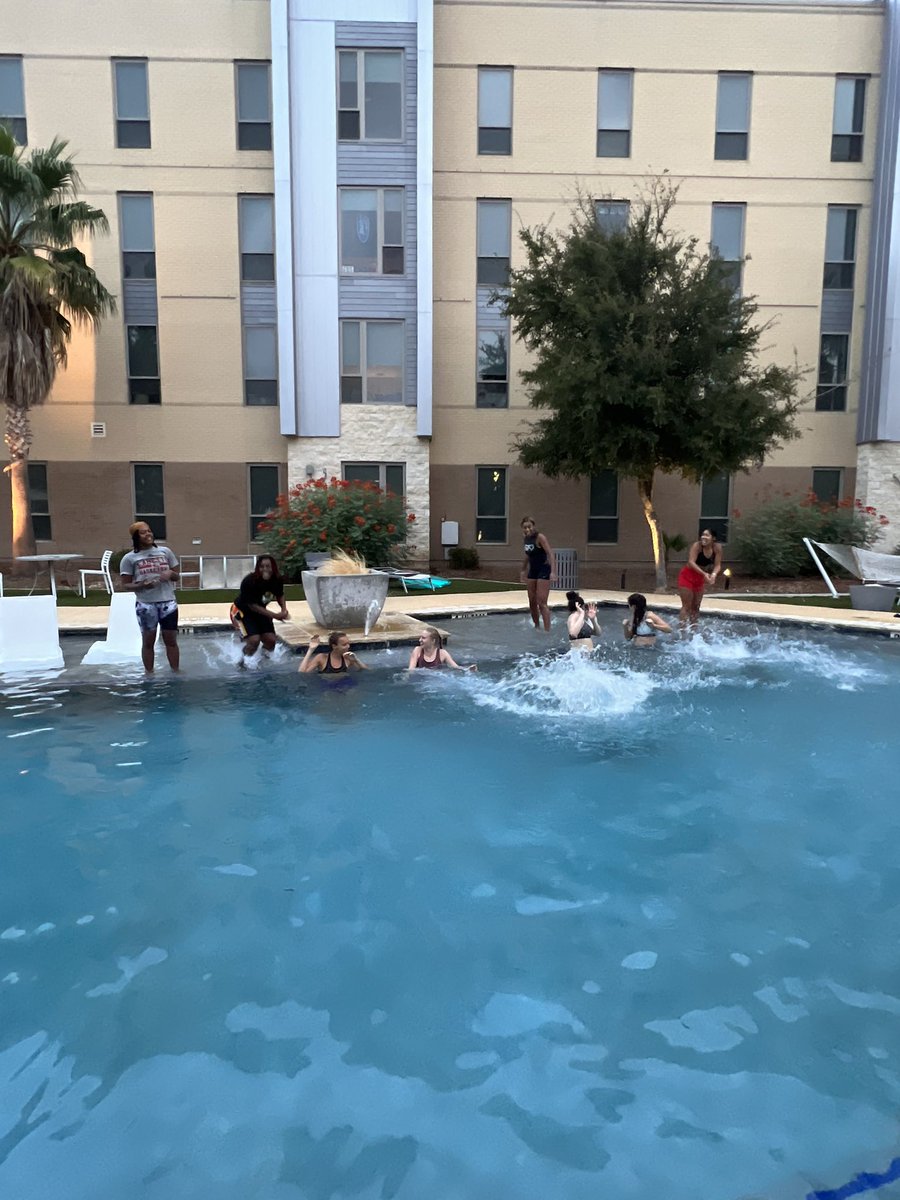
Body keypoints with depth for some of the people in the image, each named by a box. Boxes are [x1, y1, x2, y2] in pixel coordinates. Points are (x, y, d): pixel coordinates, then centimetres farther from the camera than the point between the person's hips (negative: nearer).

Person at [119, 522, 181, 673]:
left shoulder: (165, 551, 5)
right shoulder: (130, 558, -2)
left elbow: (177, 575, 12)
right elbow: (126, 585, -2)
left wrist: (170, 573, -11)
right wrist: (141, 585, -20)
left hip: (168, 602, 2)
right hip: (145, 605, -2)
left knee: (171, 640, 7)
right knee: (148, 641, 7)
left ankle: (176, 672, 17)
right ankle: (149, 674, 17)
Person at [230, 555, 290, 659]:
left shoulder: (278, 580, -16)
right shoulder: (249, 582, -33)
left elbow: (280, 595, 7)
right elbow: (253, 606, -28)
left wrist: (284, 609, -15)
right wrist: (275, 616, -31)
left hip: (260, 611, 6)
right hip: (242, 611, -6)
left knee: (270, 640, -4)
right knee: (254, 640, -23)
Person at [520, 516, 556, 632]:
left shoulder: (540, 537, -16)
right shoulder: (526, 538, 5)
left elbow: (551, 554, -22)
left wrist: (553, 572, -31)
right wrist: (524, 570, 25)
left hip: (543, 571, -7)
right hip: (532, 571, 7)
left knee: (541, 603, -12)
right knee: (532, 602, 11)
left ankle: (547, 630, -11)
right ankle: (536, 626, 27)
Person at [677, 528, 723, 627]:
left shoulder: (717, 548, -12)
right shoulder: (697, 545, -25)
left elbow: (717, 565, -12)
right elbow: (691, 562, -33)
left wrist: (714, 574, -34)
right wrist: (704, 573, -42)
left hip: (700, 578, 5)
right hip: (687, 576, -5)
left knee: (696, 606, 13)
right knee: (687, 606, -7)